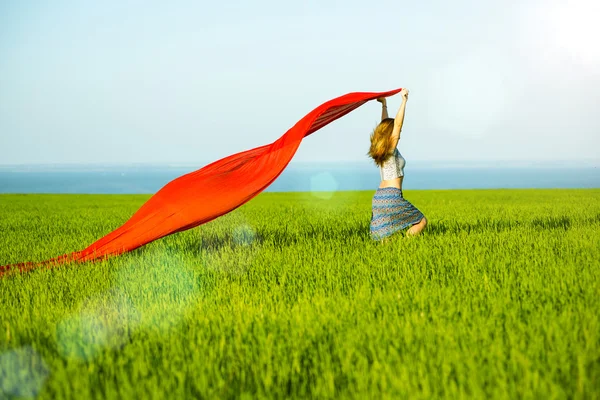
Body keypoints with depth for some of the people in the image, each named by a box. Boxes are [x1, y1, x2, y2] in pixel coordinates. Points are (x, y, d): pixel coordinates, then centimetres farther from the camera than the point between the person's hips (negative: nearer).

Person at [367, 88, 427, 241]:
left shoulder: (381, 150, 12)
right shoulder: (391, 149, -9)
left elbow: (385, 125, 25)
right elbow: (397, 124, -18)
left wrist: (384, 104, 31)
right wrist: (404, 101, -18)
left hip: (379, 195, 9)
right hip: (392, 195, -9)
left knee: (383, 236, 8)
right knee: (421, 221, 0)